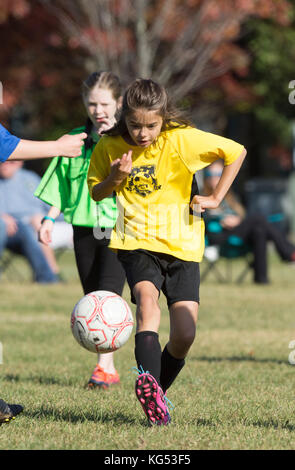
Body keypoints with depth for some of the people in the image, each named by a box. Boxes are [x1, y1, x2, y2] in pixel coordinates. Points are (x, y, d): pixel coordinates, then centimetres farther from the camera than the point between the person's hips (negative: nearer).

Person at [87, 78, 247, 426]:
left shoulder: (182, 139, -10)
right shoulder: (110, 146, -3)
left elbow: (236, 152, -3)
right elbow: (95, 193, 11)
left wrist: (216, 198, -2)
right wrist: (115, 179, -11)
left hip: (181, 244, 0)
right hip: (136, 243, 0)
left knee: (185, 335, -7)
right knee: (147, 299, -31)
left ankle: (158, 393, 19)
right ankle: (149, 384, -50)